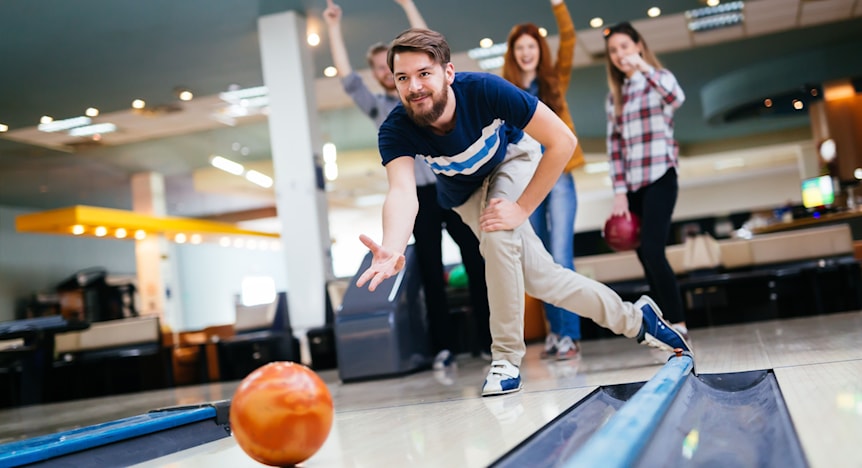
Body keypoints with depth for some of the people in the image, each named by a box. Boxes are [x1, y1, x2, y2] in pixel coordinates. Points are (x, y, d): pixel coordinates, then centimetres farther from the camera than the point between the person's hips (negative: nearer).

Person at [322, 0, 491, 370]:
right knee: (432, 273, 0)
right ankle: (444, 347, 4)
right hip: (419, 197, 0)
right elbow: (347, 78, 3)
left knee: (477, 264, -1)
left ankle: (489, 339, 6)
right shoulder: (377, 106, 13)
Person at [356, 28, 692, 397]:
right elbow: (403, 192, -49)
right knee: (540, 278, -5)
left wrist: (521, 208, -34)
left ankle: (506, 358, -15)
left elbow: (563, 141, -33)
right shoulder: (395, 132, -32)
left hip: (513, 157, -2)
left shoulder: (484, 90, -38)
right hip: (466, 193, 3)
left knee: (497, 235, -32)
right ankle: (633, 319, 17)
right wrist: (392, 250, -69)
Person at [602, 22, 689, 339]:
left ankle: (679, 326, -12)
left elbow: (676, 99, -24)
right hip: (631, 184, 6)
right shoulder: (615, 94, 15)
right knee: (646, 258, 4)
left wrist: (644, 68, -33)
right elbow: (614, 145, 9)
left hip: (659, 178, -5)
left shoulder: (659, 78, 1)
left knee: (652, 251, -19)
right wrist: (619, 192, 1)